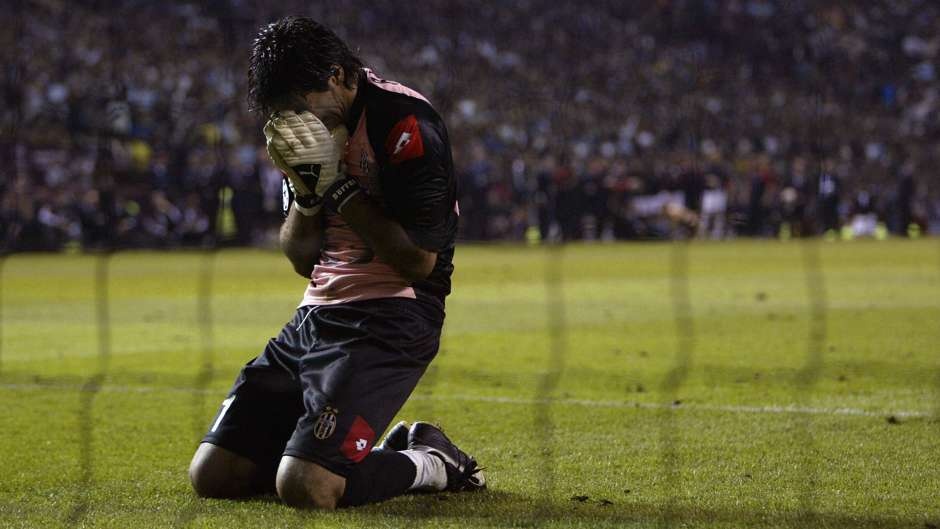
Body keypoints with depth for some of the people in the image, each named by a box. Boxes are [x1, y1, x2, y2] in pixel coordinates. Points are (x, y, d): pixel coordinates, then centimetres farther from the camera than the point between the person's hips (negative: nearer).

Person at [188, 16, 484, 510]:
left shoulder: (405, 122, -14)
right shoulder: (314, 131, 12)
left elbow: (420, 261, -17)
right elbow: (301, 260, 14)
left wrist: (339, 189, -17)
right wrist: (305, 192, -6)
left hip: (389, 320, -9)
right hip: (317, 315, 9)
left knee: (304, 487, -25)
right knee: (210, 476, 1)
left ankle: (428, 463, 4)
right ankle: (391, 451, 14)